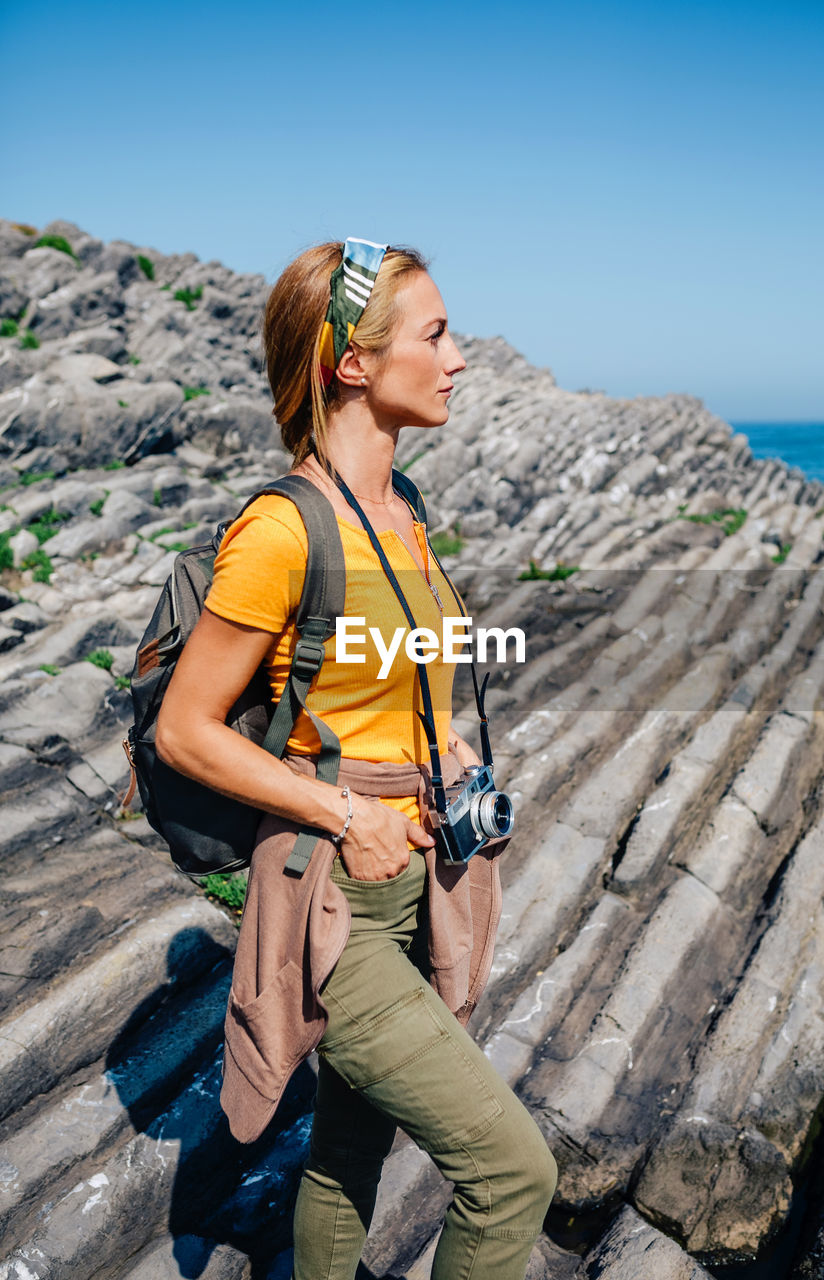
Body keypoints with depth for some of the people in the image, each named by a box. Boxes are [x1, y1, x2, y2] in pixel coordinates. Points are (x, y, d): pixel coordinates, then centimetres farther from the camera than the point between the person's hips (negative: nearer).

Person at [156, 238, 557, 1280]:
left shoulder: (399, 509, 5)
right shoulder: (281, 531, -21)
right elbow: (184, 730, -16)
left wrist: (446, 743, 4)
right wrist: (346, 814, -17)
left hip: (413, 886, 8)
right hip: (332, 909, -8)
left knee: (351, 1149, 24)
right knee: (513, 1168, -2)